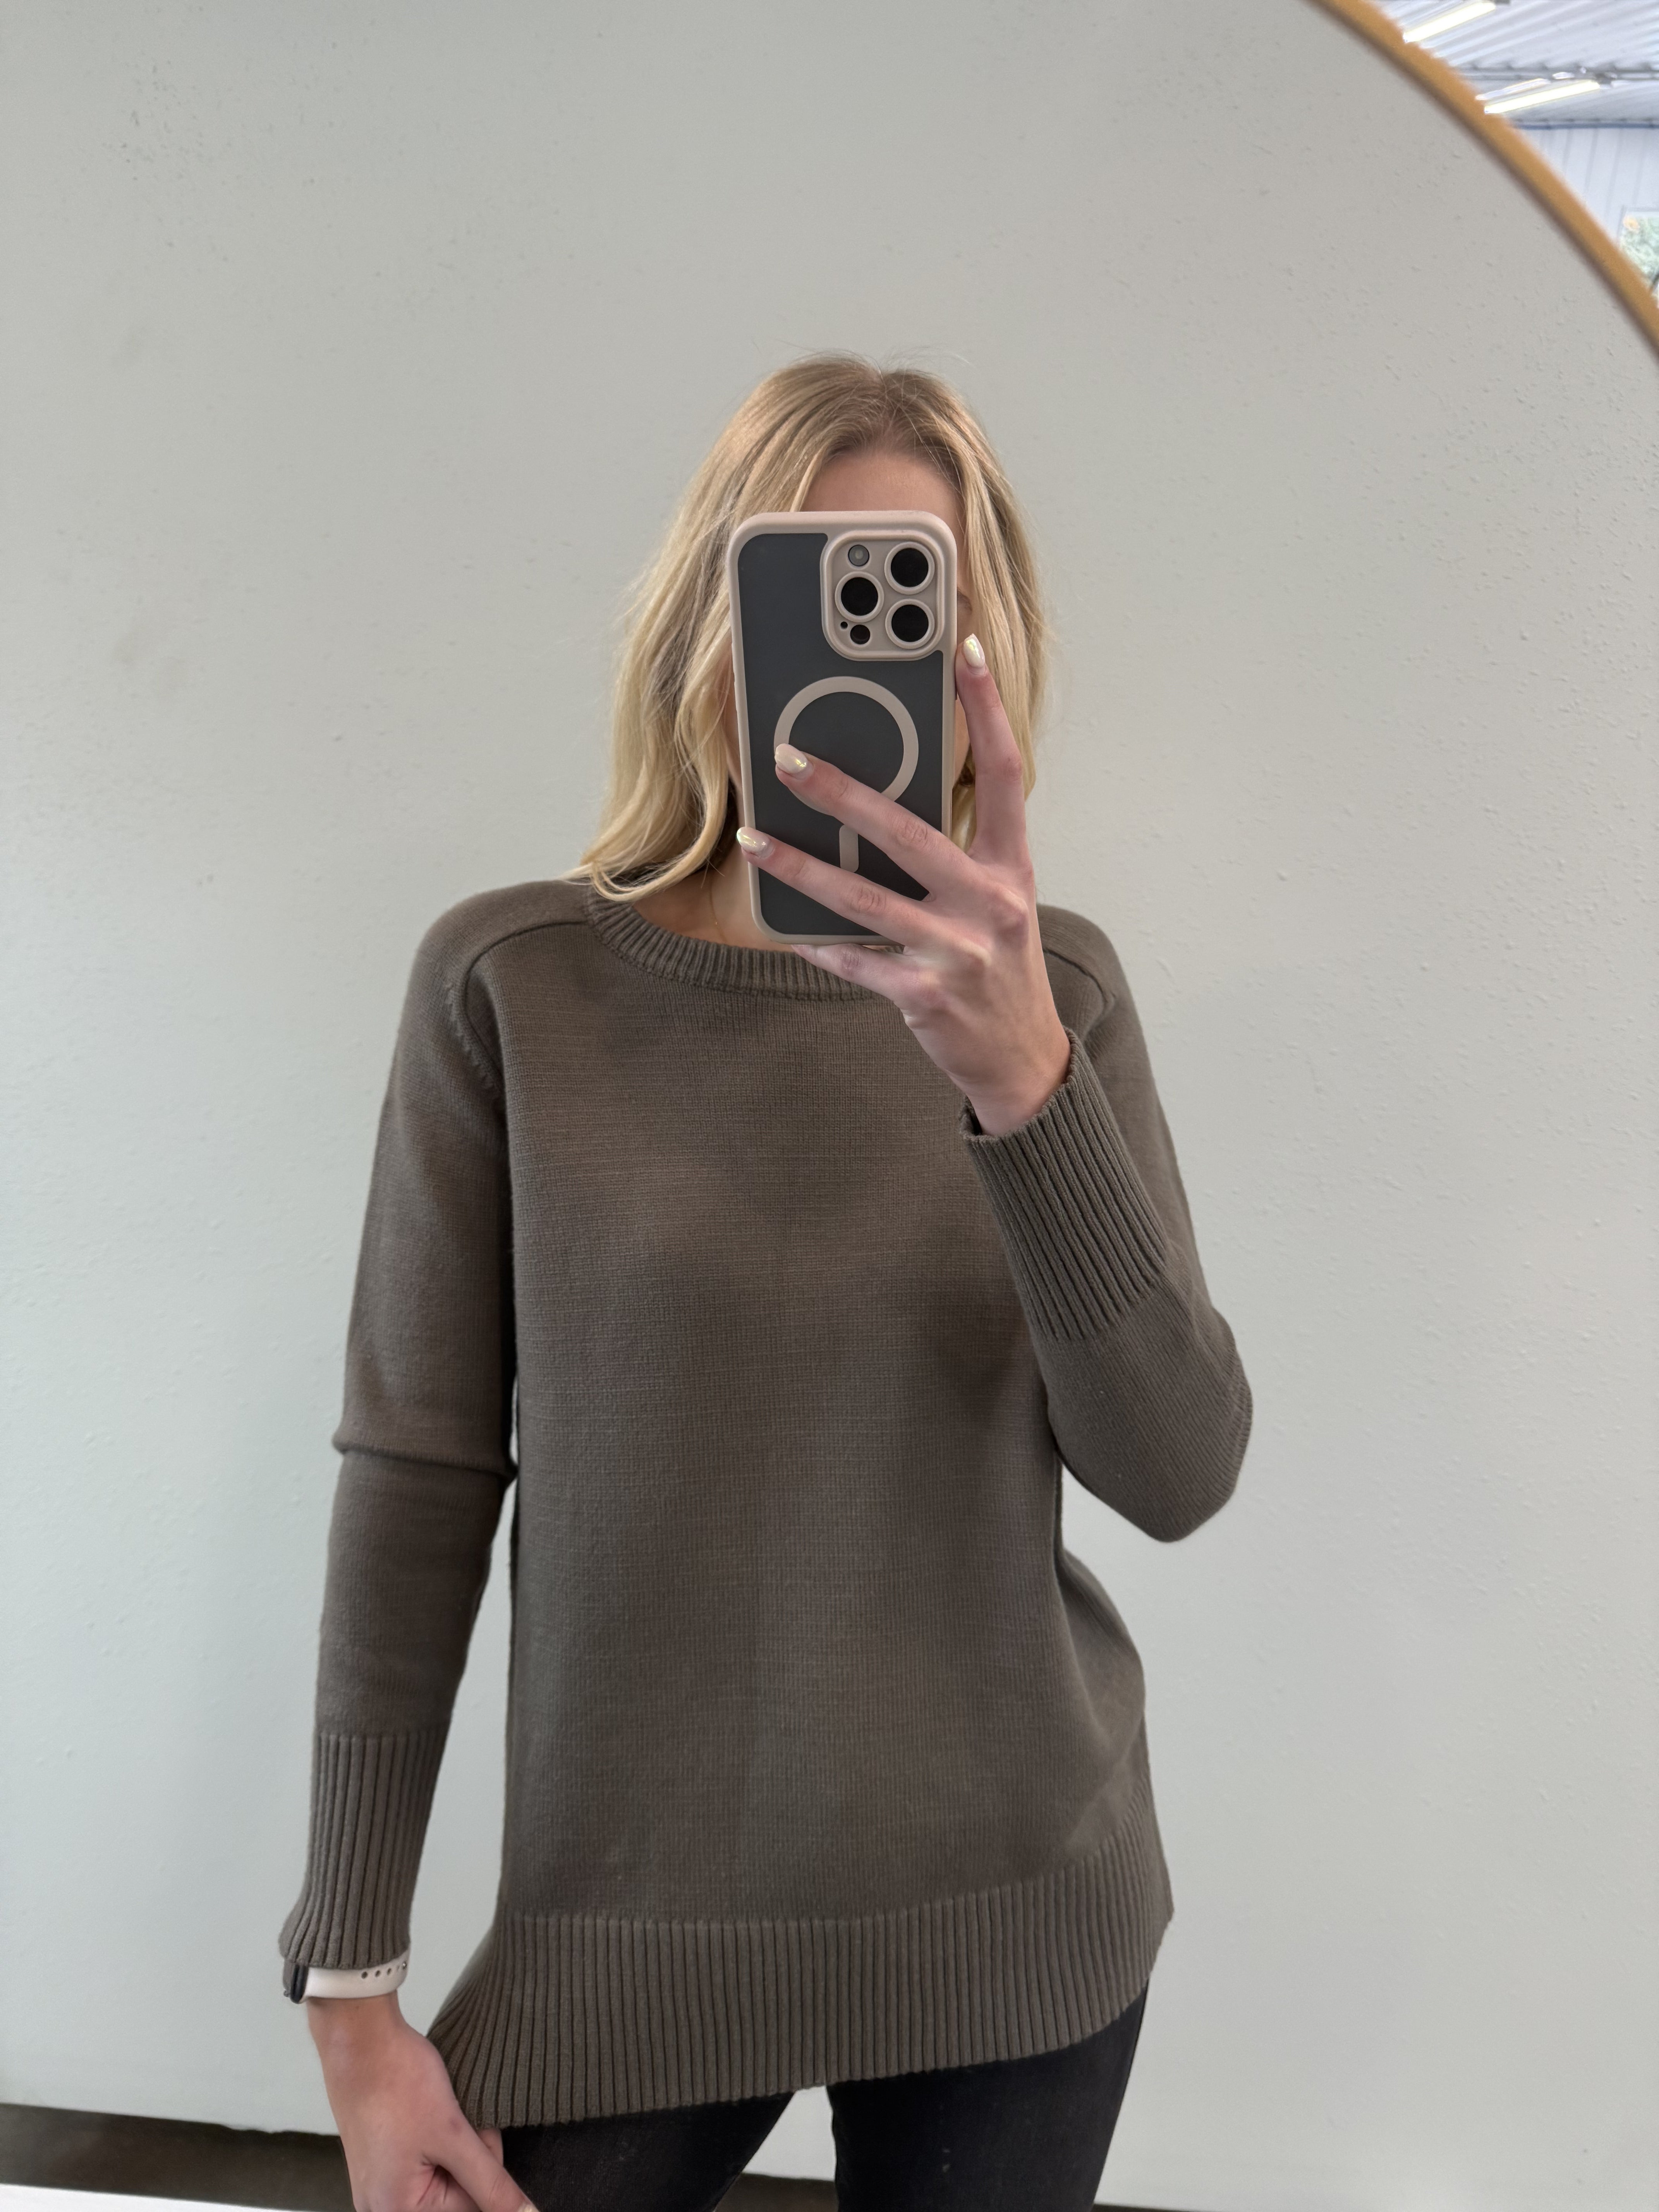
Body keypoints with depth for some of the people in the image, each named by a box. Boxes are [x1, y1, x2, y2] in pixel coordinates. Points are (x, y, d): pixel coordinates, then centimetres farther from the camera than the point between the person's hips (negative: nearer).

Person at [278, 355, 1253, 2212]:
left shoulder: (1046, 990, -3)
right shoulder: (513, 982, -8)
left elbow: (1178, 1477, -14)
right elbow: (413, 1484, -7)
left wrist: (1016, 1076, -29)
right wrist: (353, 1992, -3)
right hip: (624, 1937, -1)